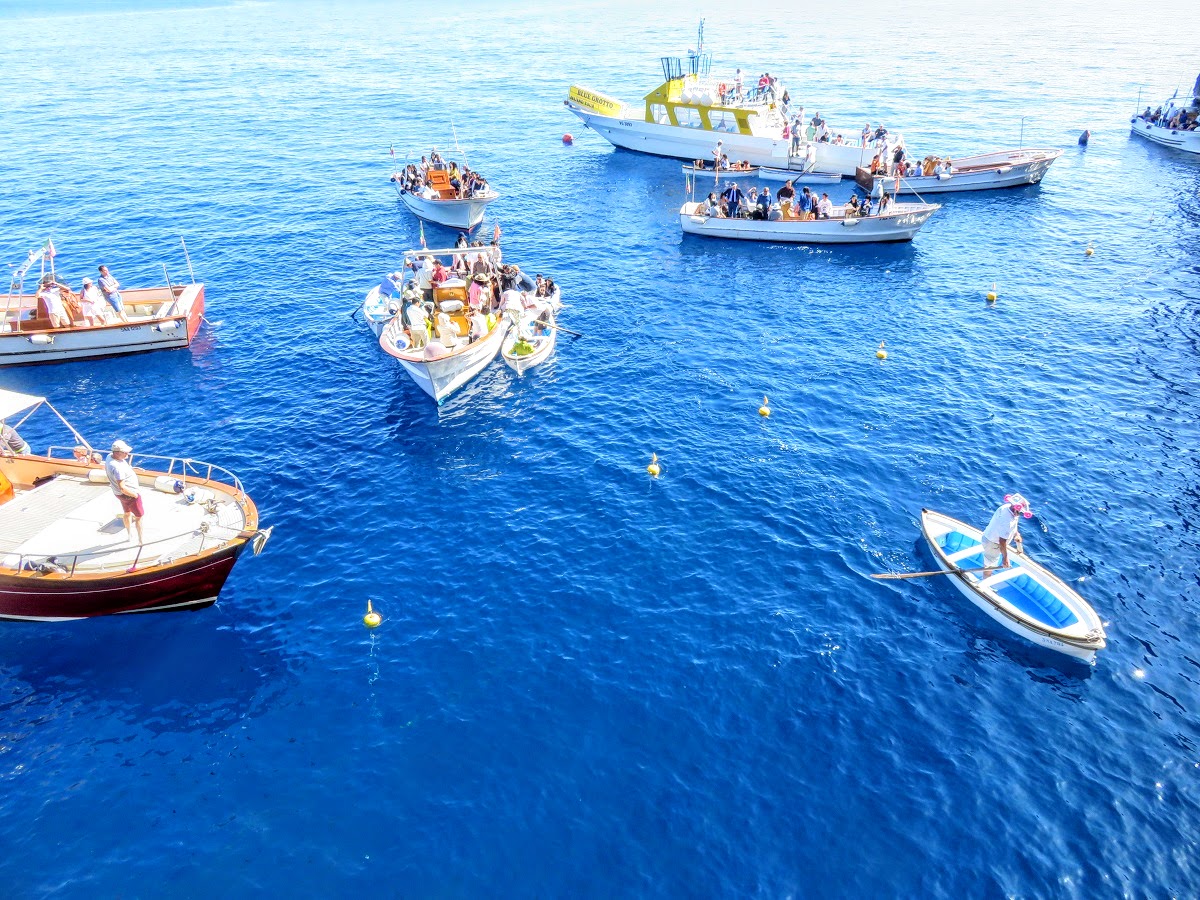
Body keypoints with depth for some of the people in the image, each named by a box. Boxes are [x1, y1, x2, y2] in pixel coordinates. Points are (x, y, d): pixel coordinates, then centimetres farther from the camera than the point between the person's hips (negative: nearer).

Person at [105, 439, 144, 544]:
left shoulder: (110, 456, -10)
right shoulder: (117, 467, -37)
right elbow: (122, 488, -34)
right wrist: (135, 495, -22)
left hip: (118, 493, 9)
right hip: (128, 494, -9)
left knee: (127, 513, 28)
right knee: (139, 516, 11)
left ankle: (130, 534, 48)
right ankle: (141, 538, 25)